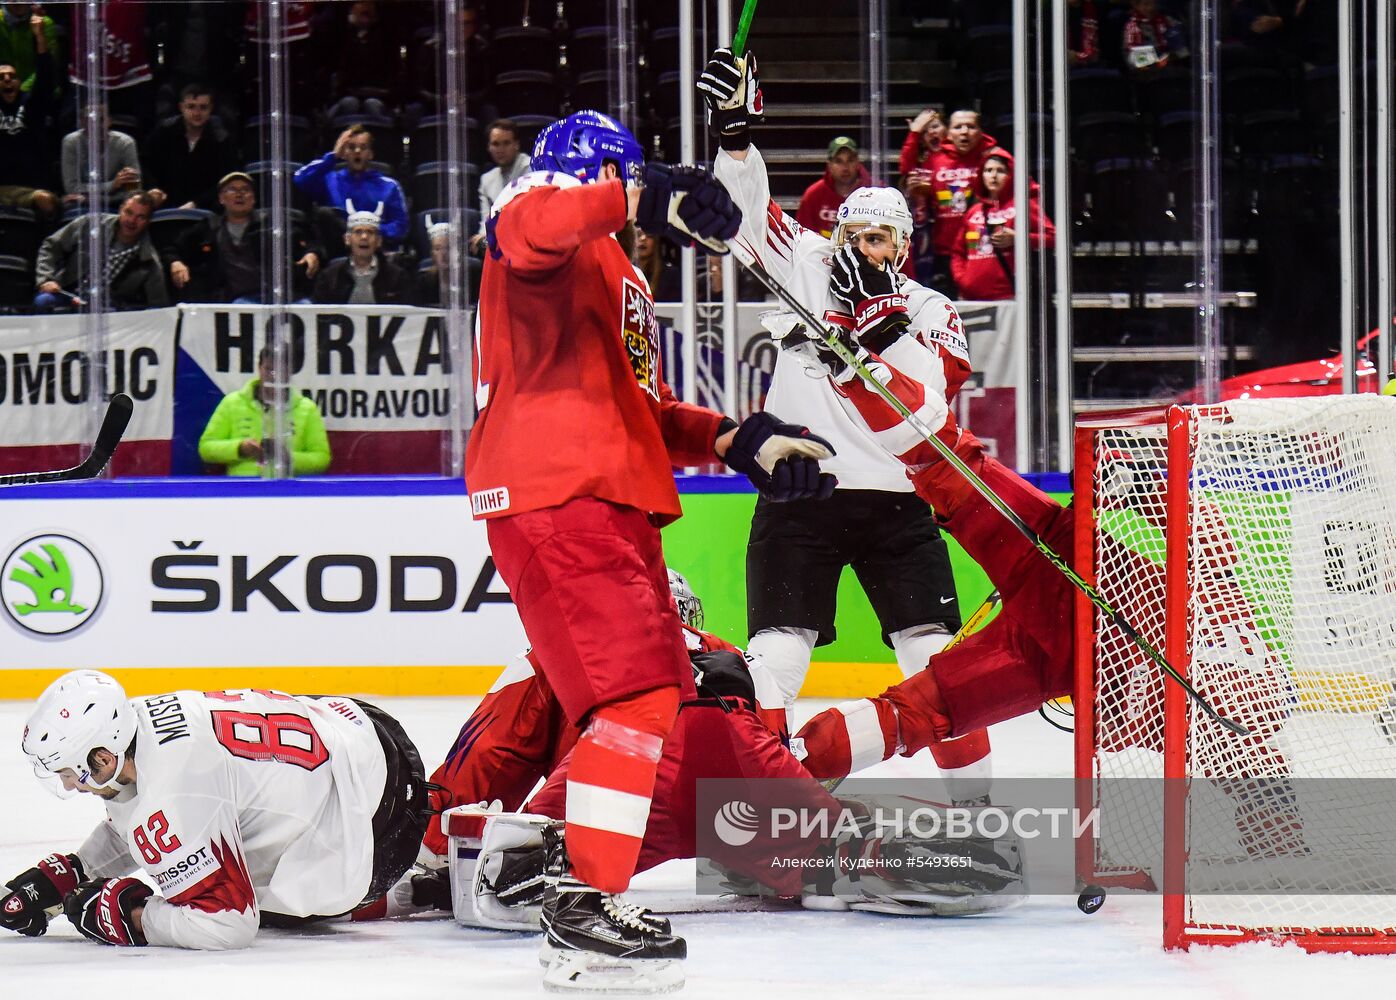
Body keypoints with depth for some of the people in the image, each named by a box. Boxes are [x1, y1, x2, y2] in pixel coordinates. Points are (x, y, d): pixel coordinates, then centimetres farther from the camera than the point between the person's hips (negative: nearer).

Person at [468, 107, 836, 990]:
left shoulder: (617, 272, 30)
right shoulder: (545, 227, -1)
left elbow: (641, 414, 30)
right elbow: (533, 226, -29)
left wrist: (738, 441, 16)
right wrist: (644, 199, -41)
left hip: (613, 504, 10)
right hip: (555, 496, -10)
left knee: (656, 694, 17)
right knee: (638, 692, -18)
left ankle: (571, 858, 28)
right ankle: (584, 907, -20)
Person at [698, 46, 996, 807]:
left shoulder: (930, 310, 5)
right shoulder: (807, 269, 6)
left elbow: (940, 387, -11)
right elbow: (749, 213, -5)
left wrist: (889, 328, -24)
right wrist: (736, 132, -21)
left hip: (894, 500, 1)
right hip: (798, 493, -1)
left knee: (936, 655, -2)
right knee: (775, 658, -8)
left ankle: (974, 795, 8)